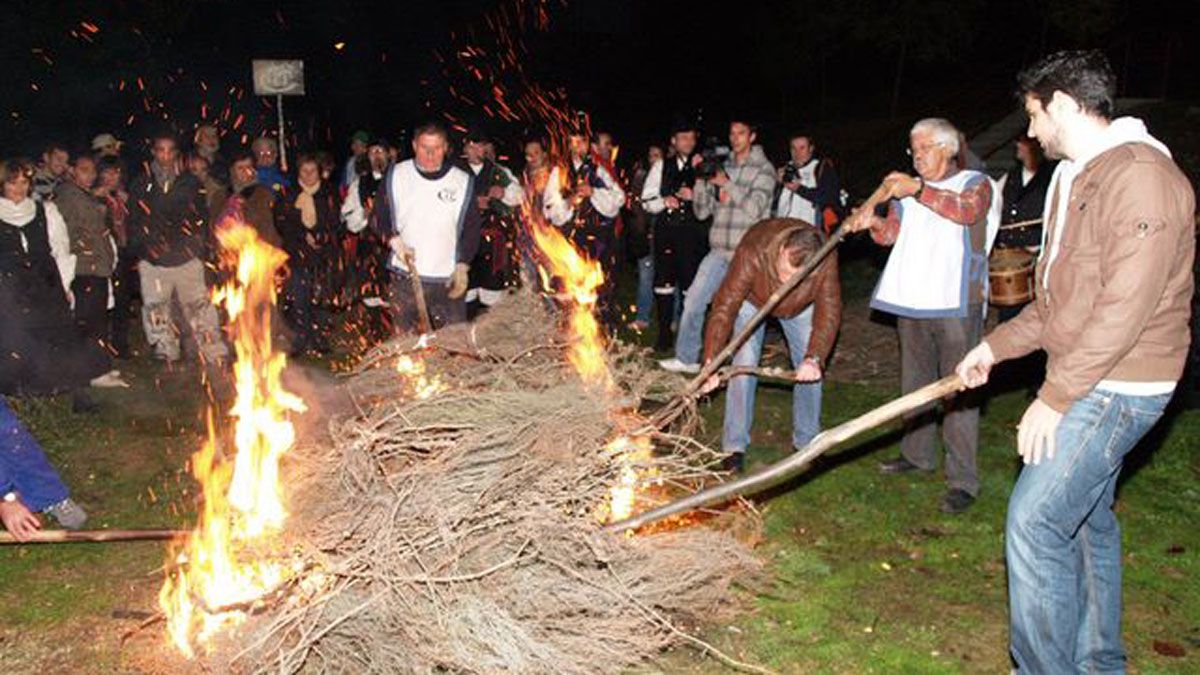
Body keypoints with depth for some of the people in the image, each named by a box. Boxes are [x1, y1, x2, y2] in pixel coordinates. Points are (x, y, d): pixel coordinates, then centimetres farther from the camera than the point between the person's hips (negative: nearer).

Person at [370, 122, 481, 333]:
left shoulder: (462, 181, 2)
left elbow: (472, 229, 7)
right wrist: (393, 239, -9)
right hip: (405, 277, 1)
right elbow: (378, 217, 10)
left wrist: (463, 266, -4)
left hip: (448, 279, 0)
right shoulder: (396, 175, 3)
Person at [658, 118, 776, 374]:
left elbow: (755, 208, -16)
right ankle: (686, 357, 12)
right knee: (693, 300, 1)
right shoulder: (722, 167, 12)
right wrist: (701, 179, -3)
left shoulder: (764, 169, -2)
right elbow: (702, 211, 10)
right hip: (719, 251, 5)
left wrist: (727, 184, -14)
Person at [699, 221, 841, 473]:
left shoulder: (826, 259, -37)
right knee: (744, 365, -12)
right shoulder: (752, 253, -43)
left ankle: (807, 442, 15)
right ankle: (735, 447, -3)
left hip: (800, 305, 2)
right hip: (752, 299, -2)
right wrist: (711, 362, -46)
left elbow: (828, 312, -32)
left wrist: (814, 358, -46)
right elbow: (724, 308, -41)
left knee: (811, 370, -2)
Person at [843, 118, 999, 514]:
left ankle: (963, 480, -7)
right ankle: (918, 454, 32)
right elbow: (893, 232, 8)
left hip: (955, 303, -6)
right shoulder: (908, 190, 20)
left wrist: (919, 191, -31)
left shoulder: (975, 183, 2)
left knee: (959, 390, -8)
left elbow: (967, 211, -21)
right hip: (912, 301, 7)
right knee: (914, 383, 17)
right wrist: (873, 222, -14)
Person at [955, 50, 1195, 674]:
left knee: (1035, 519, -12)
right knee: (1084, 518, 17)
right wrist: (996, 346, 15)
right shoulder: (1075, 177, 15)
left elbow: (1125, 309, -25)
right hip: (1086, 382, 10)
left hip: (1116, 388, -10)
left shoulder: (1142, 175, -19)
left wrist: (1054, 397, -22)